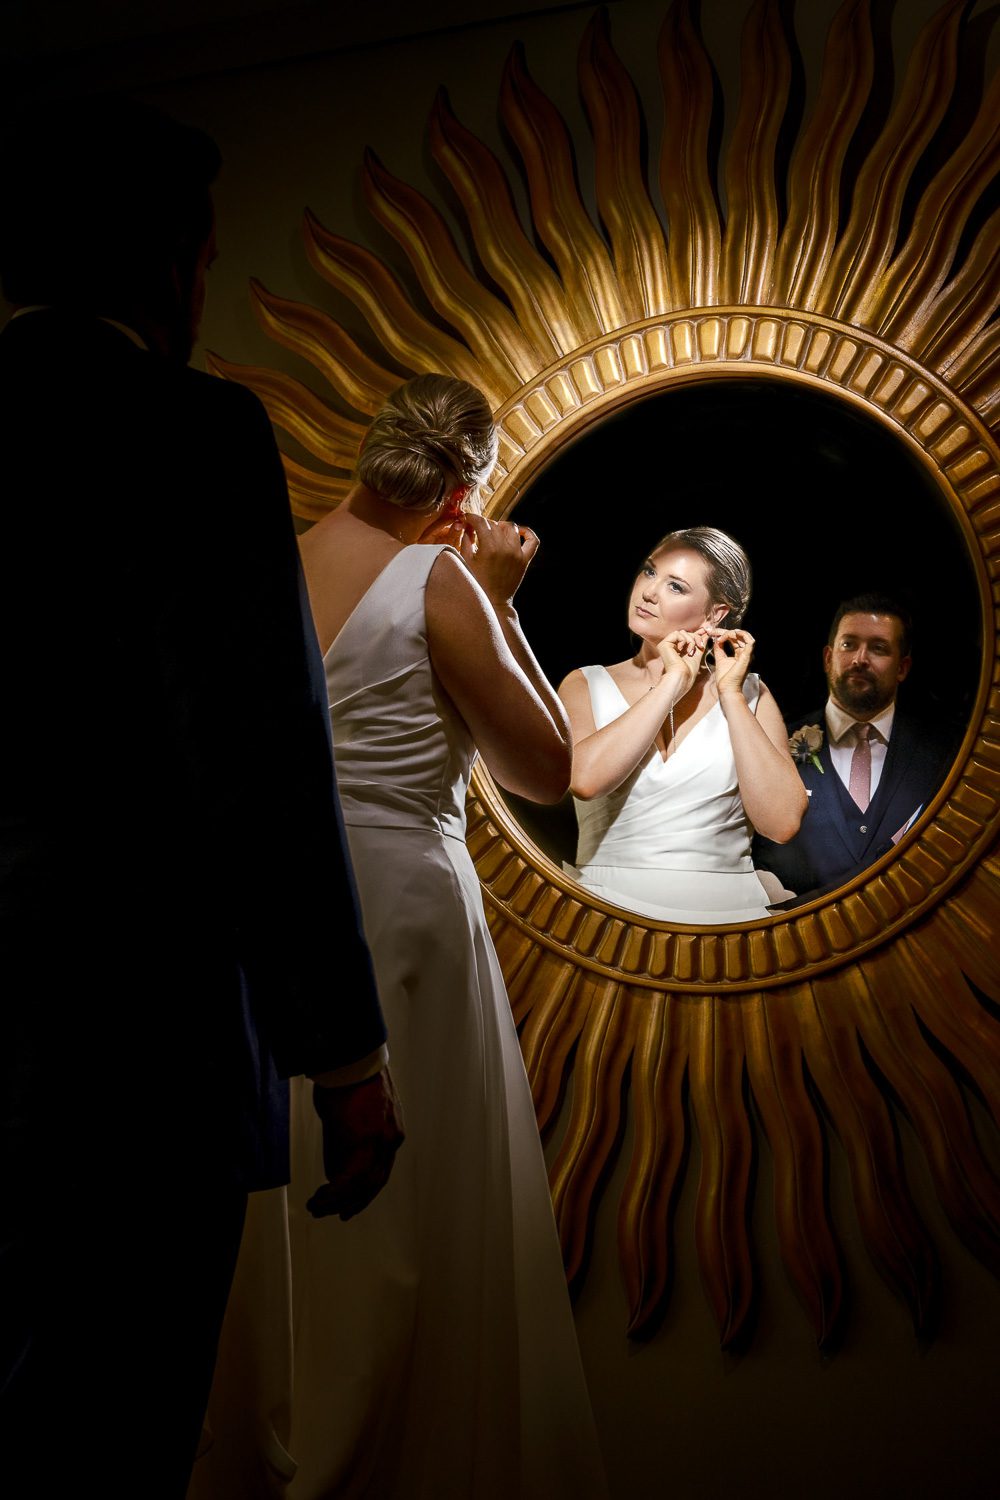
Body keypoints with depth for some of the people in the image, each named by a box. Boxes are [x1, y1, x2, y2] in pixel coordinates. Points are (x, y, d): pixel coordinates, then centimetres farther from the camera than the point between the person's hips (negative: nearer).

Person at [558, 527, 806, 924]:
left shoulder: (748, 694, 10)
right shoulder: (586, 685, 8)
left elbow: (782, 822, -5)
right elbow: (584, 779, -13)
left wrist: (730, 694, -2)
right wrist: (673, 683, -6)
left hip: (725, 910, 1)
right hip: (609, 907, 0)